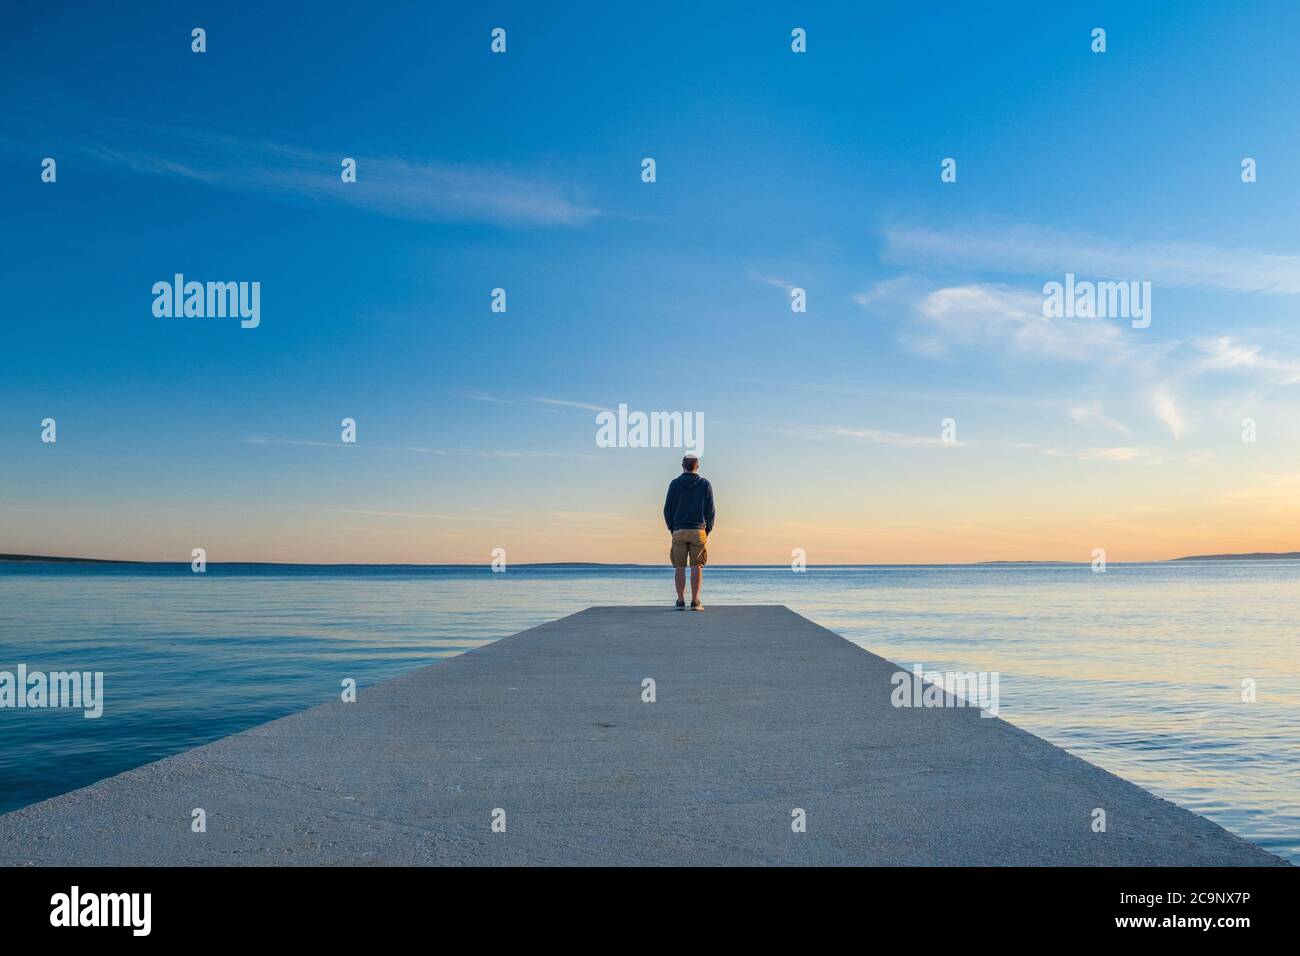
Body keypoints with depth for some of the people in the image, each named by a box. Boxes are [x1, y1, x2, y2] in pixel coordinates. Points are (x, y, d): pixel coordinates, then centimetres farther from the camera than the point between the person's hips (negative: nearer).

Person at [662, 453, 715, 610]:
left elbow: (667, 509, 2)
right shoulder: (705, 484, 3)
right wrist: (708, 529, 12)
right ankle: (695, 602, -4)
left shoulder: (675, 484, 2)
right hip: (698, 531, 0)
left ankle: (681, 601, 1)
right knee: (697, 567, 0)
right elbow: (710, 510, 2)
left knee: (679, 568, 3)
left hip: (679, 531, 0)